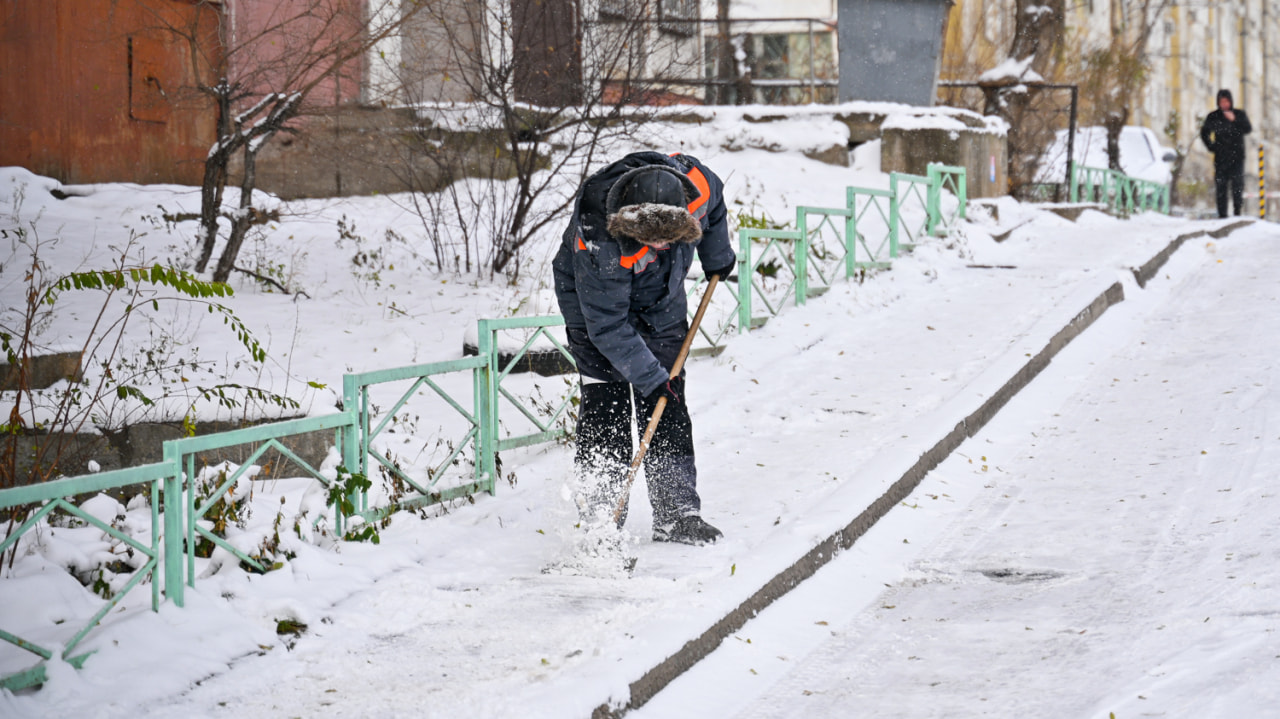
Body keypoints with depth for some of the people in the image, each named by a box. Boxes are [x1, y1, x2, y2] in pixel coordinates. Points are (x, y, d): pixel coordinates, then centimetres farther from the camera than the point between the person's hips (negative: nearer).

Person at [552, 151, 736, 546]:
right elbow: (608, 325, -31)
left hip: (661, 305, 4)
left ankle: (676, 513, 5)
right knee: (604, 409, -10)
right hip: (594, 301, -4)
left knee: (668, 410, 2)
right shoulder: (598, 240, -41)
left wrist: (717, 256, 10)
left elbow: (713, 203, -1)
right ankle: (600, 517, -4)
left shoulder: (694, 182, -31)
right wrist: (651, 377, -30)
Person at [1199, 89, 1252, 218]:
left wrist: (1234, 120, -18)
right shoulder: (1213, 117, 9)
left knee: (1237, 182, -13)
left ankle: (1237, 210, -8)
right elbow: (1204, 133, 20)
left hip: (1237, 155, -1)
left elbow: (1248, 129, -7)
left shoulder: (1240, 114, 6)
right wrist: (1211, 146, 8)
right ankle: (1222, 214, -1)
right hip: (1220, 157, 1)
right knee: (1220, 185, -3)